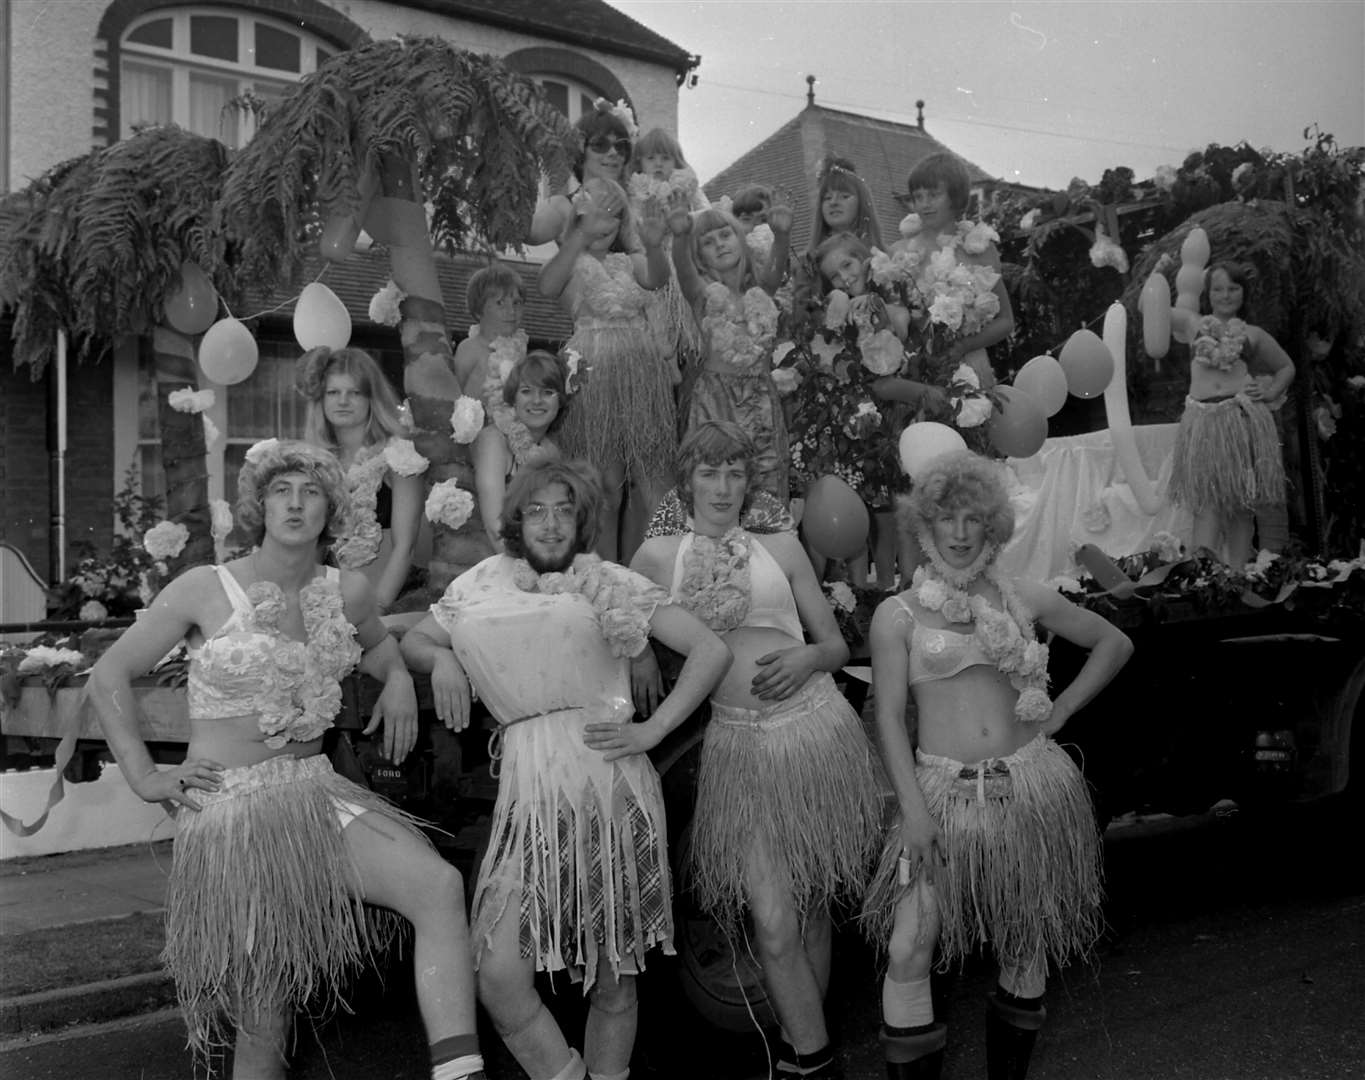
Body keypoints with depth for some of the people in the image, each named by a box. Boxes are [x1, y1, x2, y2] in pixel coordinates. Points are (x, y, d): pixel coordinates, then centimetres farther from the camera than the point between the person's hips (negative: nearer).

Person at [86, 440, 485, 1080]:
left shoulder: (348, 591, 5)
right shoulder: (205, 590, -6)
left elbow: (375, 644, 29)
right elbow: (109, 676, 2)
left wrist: (398, 679, 8)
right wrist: (145, 778, -3)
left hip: (318, 793, 4)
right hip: (230, 805, -3)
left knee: (440, 885, -22)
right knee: (264, 1023, 1)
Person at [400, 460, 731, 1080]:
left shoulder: (608, 583, 7)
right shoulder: (483, 584, 14)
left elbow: (711, 651, 5)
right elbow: (412, 641, 26)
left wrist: (651, 730, -3)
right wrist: (442, 659, 4)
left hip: (610, 783, -1)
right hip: (530, 793, 2)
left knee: (614, 978, 7)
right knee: (497, 974, -11)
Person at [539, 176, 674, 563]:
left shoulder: (630, 261, 15)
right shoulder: (572, 264, 5)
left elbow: (658, 279, -8)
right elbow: (547, 287, -19)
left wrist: (654, 245, -30)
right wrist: (583, 233, -27)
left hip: (641, 372, 4)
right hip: (595, 375, -4)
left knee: (649, 484, 1)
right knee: (606, 488, -4)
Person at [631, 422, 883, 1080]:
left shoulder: (781, 548, 10)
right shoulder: (656, 557, 7)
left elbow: (837, 645, 13)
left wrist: (806, 658, -8)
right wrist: (639, 658, -2)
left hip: (819, 731, 2)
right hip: (740, 746, -1)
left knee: (812, 907, 10)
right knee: (773, 921, -9)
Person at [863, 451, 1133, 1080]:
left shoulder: (1023, 599, 7)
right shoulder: (897, 614, 0)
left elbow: (1114, 644, 17)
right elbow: (889, 717, -4)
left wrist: (1059, 712, 7)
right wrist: (914, 810, -12)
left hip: (1030, 785, 3)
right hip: (942, 789, -2)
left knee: (1024, 939, 11)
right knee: (909, 950, -10)